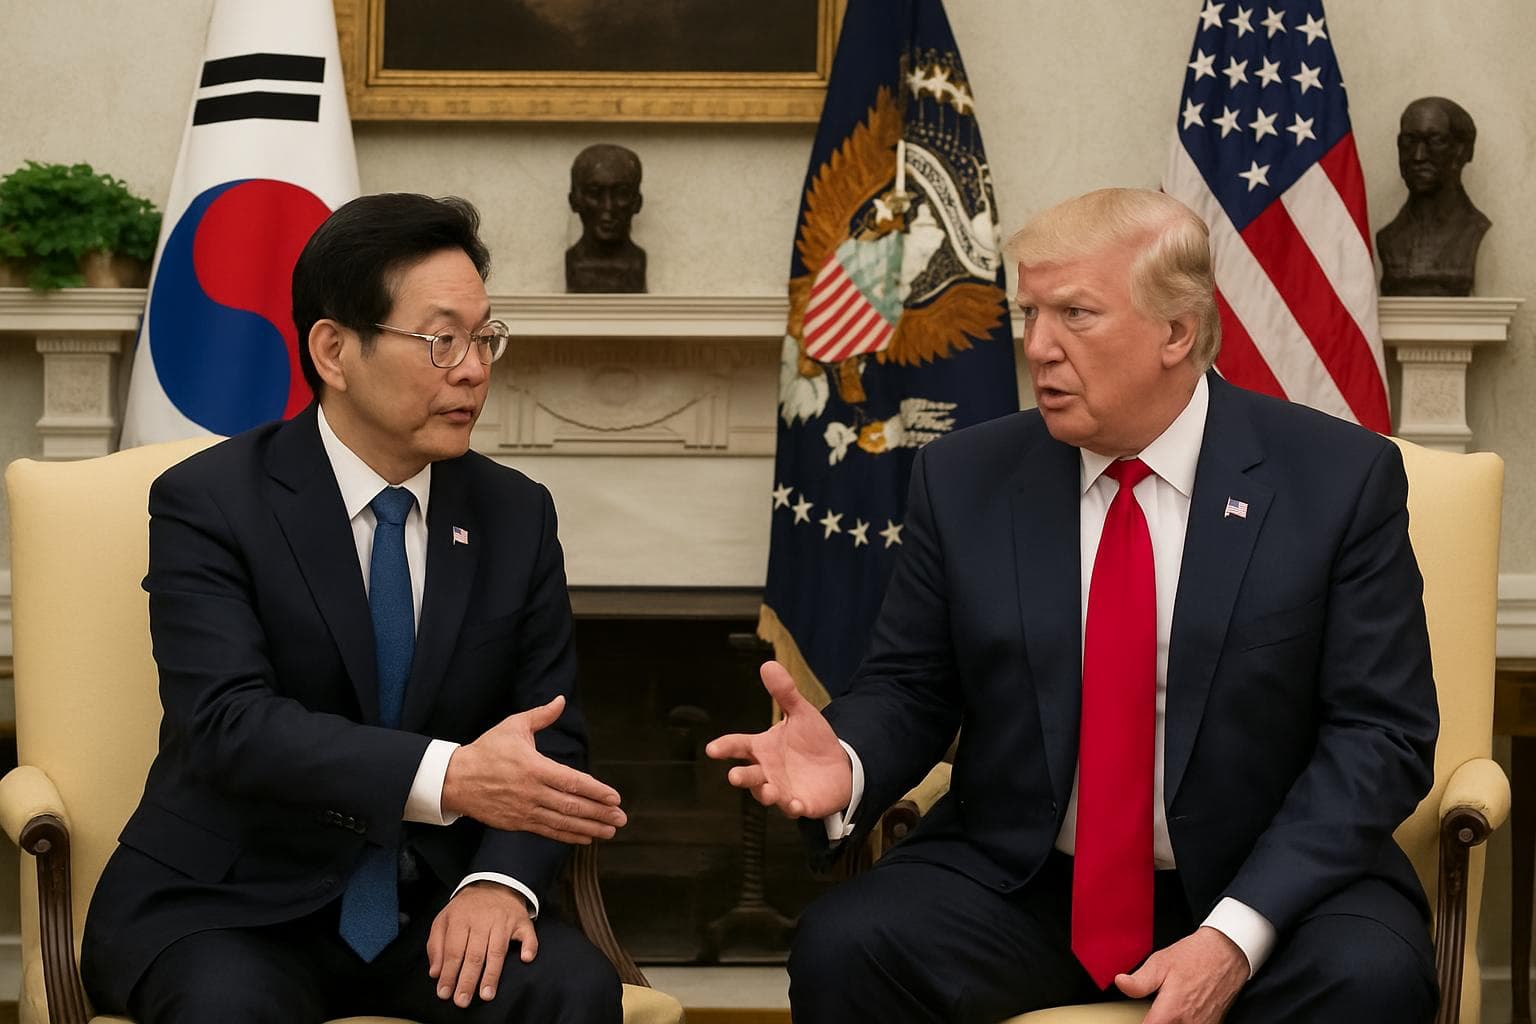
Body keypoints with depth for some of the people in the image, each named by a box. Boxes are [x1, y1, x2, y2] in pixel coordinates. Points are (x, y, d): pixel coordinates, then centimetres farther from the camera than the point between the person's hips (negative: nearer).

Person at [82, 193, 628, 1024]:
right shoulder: (206, 504, -8)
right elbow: (231, 722, -21)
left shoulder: (516, 515, 5)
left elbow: (551, 733, 3)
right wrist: (449, 778, -35)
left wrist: (501, 878, -18)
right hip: (234, 906, -3)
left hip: (431, 898, 3)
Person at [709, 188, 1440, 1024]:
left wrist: (1236, 934, -20)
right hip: (1016, 883, 2)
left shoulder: (1340, 478, -5)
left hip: (1265, 888, -2)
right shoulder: (965, 478, 2)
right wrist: (849, 763, -17)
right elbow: (907, 688, 9)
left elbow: (1380, 731, -8)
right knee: (842, 949, -24)